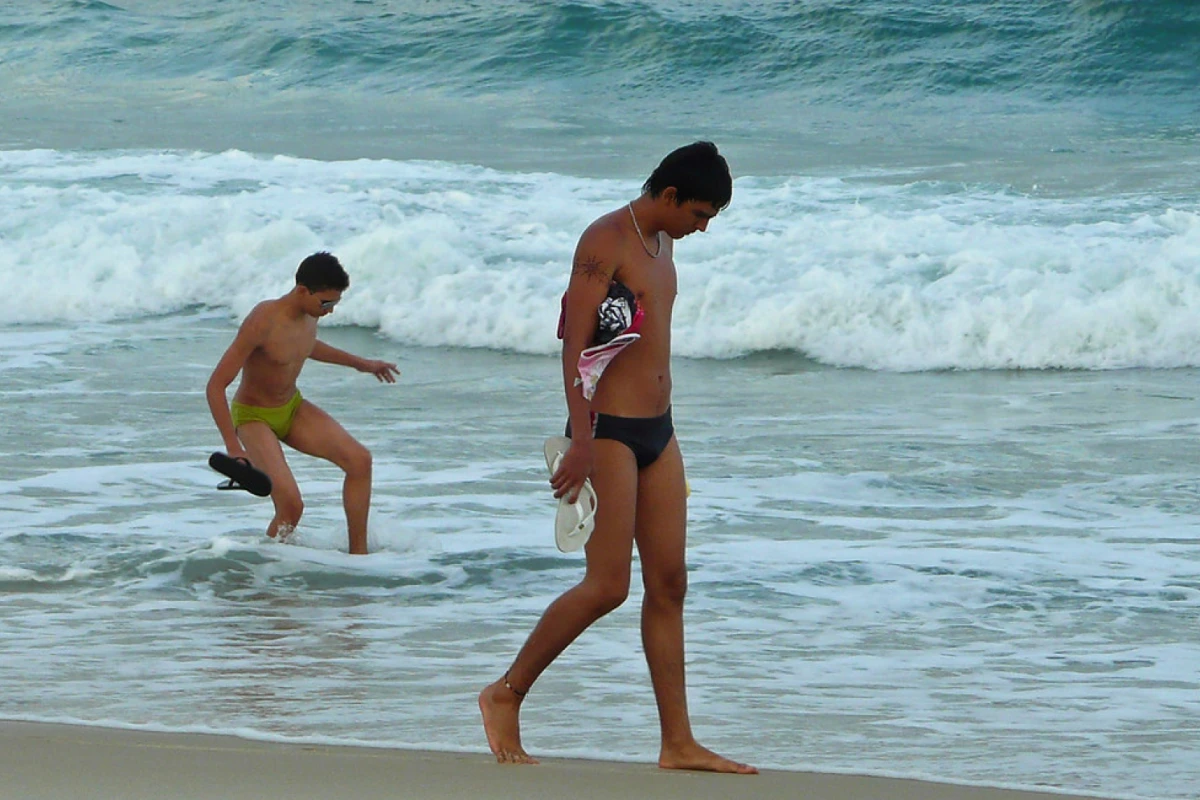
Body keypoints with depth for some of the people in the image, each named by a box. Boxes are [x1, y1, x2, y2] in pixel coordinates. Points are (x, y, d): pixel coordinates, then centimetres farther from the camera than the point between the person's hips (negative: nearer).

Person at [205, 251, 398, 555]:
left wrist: (359, 363, 28)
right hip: (254, 417, -7)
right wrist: (234, 448, -32)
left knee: (359, 459, -9)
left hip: (293, 408, 7)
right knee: (291, 505, -23)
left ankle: (358, 553, 1)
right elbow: (216, 386, -28)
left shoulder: (310, 316, -6)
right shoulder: (263, 322, -30)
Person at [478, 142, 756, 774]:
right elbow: (575, 344, -17)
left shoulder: (661, 244, 16)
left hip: (656, 431, 9)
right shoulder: (605, 241, -12)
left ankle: (678, 743, 5)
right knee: (607, 586, -9)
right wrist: (583, 441, -24)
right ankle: (506, 695, 5)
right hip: (608, 430, -9)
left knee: (668, 584, 5)